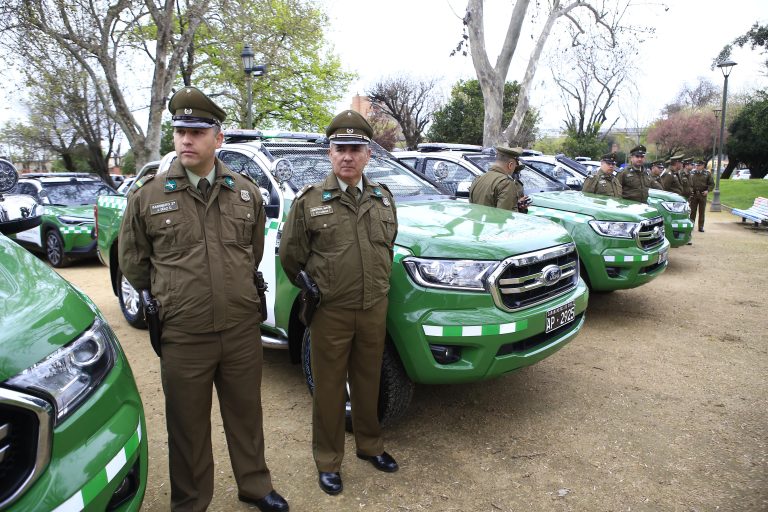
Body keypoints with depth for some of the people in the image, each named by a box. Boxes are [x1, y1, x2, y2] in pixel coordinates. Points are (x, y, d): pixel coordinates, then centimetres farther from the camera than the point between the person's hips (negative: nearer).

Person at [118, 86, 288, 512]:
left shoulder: (246, 193, 2)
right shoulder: (148, 196, -4)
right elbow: (133, 262, 8)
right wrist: (169, 299, 8)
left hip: (242, 330, 2)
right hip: (183, 337, -1)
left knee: (246, 415, 18)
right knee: (188, 426, 14)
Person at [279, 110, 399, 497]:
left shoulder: (383, 198, 5)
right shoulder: (309, 201, -8)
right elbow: (290, 255, -1)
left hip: (375, 309, 4)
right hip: (330, 312, -3)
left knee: (368, 382, 18)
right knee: (329, 388, 9)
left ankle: (369, 445, 39)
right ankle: (328, 461, 28)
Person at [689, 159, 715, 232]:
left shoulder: (707, 173, 2)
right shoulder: (692, 173, 4)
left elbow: (712, 184, 4)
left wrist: (707, 190, -11)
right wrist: (689, 190, -5)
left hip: (702, 195, 0)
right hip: (693, 194, 0)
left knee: (702, 212, 5)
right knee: (692, 211, 3)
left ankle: (701, 227, 12)